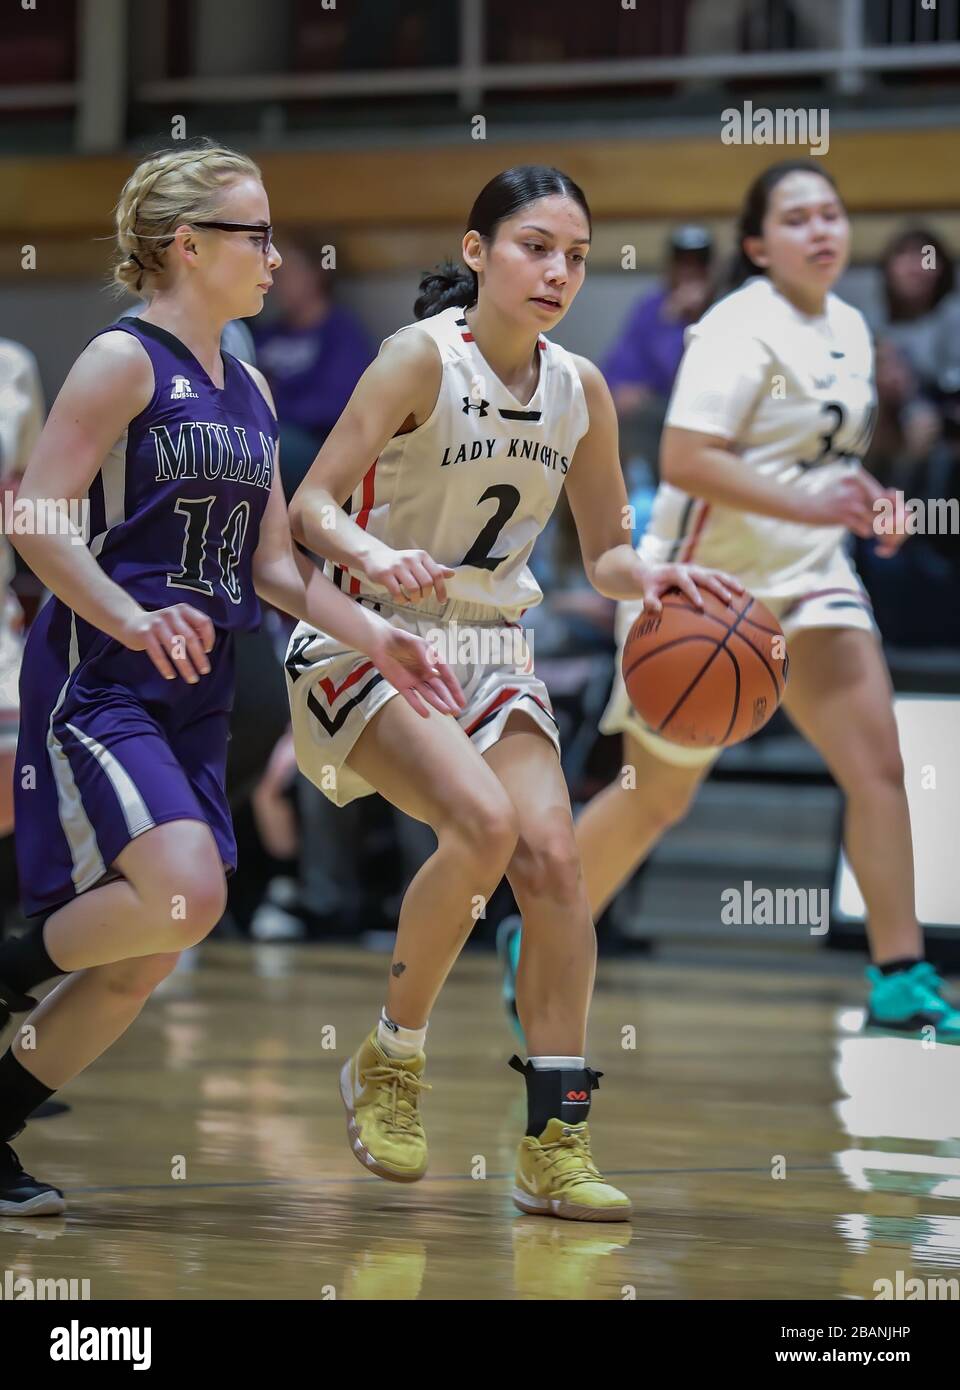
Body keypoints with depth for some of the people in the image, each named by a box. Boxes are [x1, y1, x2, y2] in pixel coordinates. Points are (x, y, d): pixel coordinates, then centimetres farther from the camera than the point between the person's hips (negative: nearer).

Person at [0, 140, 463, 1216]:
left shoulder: (248, 391, 15)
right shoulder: (124, 361, -8)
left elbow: (272, 564, 17)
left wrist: (373, 636, 3)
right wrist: (134, 620, -29)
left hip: (195, 692, 8)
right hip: (99, 681, -8)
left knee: (145, 959, 4)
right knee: (183, 894, -26)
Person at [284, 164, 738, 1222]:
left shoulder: (580, 390, 2)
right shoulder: (423, 358, -15)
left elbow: (604, 554, 11)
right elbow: (312, 506, -21)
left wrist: (649, 576, -12)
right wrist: (373, 554, -42)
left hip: (487, 653, 5)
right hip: (367, 645, -5)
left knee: (552, 858, -13)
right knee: (483, 823, -28)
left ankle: (555, 1146, -6)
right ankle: (388, 1062, -6)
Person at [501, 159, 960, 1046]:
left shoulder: (849, 330, 9)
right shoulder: (741, 330, -16)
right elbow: (685, 458, -26)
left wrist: (857, 494, 3)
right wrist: (810, 507, -32)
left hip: (807, 580, 7)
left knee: (877, 758, -10)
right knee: (659, 798, 6)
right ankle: (538, 936, 27)